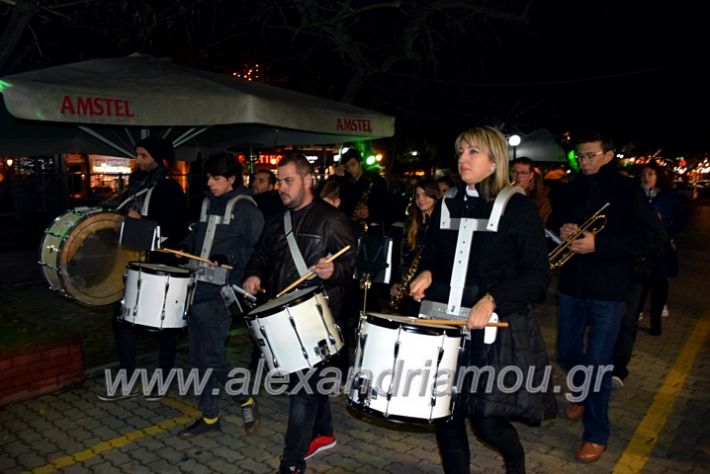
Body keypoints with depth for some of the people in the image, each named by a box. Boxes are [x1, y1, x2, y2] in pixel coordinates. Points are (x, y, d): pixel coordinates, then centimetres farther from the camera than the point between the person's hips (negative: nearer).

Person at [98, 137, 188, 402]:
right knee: (122, 318, 8)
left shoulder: (169, 188, -10)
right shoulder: (136, 183, 12)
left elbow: (179, 228, -18)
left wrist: (142, 221, -21)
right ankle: (128, 383, 20)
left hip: (160, 264, -7)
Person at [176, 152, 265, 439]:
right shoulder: (208, 201, 16)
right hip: (198, 285, 9)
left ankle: (210, 415, 15)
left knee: (211, 353, -5)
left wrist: (229, 258, -26)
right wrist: (186, 247, 11)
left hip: (222, 289, -8)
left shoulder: (244, 206, -7)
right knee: (199, 353, 12)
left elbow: (256, 245, -13)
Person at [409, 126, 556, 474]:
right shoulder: (446, 205, 9)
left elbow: (537, 276, -10)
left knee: (488, 421, -1)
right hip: (445, 322, 5)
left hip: (496, 326, -4)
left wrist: (492, 299, -23)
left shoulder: (518, 208, -7)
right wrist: (426, 275, -3)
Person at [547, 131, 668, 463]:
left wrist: (599, 243, -23)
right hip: (571, 286, 5)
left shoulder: (626, 190, -7)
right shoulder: (572, 189, 7)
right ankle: (583, 395, 46)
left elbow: (654, 239, -14)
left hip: (607, 291, -5)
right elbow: (551, 224, 15)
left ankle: (596, 435, 16)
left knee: (598, 363, -1)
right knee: (567, 354, 16)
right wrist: (560, 231, -10)